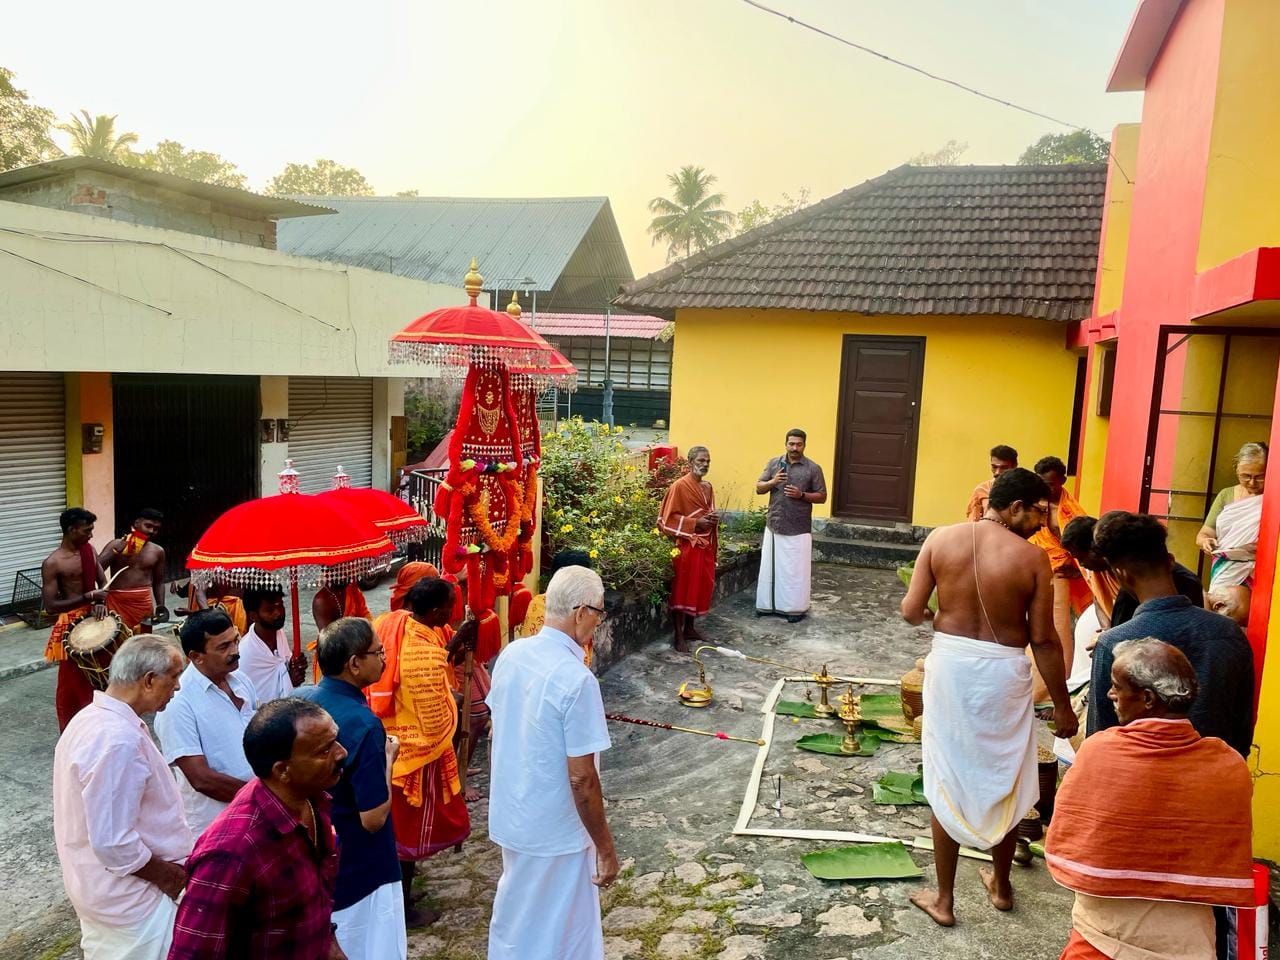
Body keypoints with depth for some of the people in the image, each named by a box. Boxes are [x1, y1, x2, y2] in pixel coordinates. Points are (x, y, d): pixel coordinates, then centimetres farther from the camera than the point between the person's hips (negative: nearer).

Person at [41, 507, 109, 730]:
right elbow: (50, 606, -18)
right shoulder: (52, 563, -16)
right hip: (71, 625, -6)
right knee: (71, 683, 3)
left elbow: (103, 581, 9)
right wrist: (88, 597, -24)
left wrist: (101, 602, -11)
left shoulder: (89, 550, 3)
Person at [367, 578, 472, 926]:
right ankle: (403, 907, 28)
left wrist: (453, 643, 5)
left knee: (393, 820, 26)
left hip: (387, 741, 8)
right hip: (415, 749, -8)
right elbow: (435, 721, -25)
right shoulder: (425, 655, -32)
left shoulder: (393, 623, -7)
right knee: (411, 826, 11)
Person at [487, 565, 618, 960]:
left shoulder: (510, 655, -5)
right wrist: (605, 848, -12)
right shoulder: (576, 679, -28)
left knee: (514, 914, 28)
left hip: (511, 818, 7)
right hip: (555, 833, -7)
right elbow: (581, 779, -24)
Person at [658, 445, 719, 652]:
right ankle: (679, 635, 5)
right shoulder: (679, 486, -12)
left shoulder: (708, 487, 11)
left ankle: (690, 628, 26)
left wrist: (715, 519, 1)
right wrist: (695, 523, -19)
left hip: (705, 546, 8)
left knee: (701, 588, 12)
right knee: (682, 590, -2)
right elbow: (668, 519, -13)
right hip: (686, 546, -8)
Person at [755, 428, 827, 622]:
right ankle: (769, 604, 22)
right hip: (774, 527, 3)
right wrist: (772, 482, -15)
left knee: (796, 570, 2)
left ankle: (797, 608, 14)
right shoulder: (774, 463, 5)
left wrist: (801, 494, -17)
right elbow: (759, 488, 5)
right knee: (770, 567, 9)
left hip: (799, 530, -3)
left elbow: (822, 497, -1)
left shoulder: (813, 468, -3)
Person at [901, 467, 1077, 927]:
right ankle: (1000, 885, 39)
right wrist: (1062, 703, 3)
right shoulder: (1032, 557, -11)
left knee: (948, 783, 12)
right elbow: (1043, 639, -8)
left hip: (950, 665, 1)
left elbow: (910, 612, -7)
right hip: (1003, 673, -1)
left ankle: (944, 899, 23)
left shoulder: (941, 538, -6)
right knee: (1003, 782, 20)